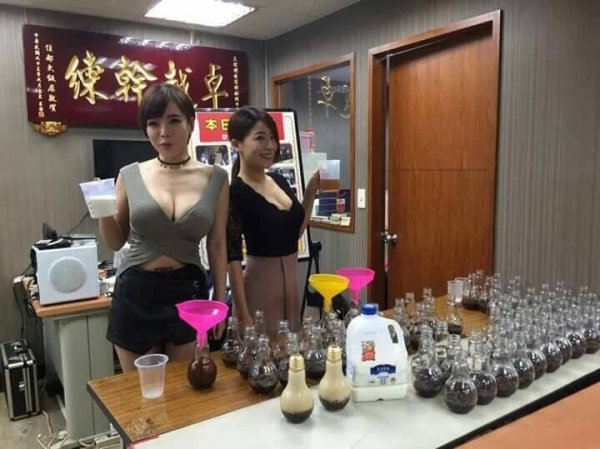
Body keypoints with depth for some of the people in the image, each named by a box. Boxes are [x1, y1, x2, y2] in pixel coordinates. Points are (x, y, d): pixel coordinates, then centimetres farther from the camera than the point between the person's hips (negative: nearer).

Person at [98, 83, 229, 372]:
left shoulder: (215, 178, -2)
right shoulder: (131, 175, -2)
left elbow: (217, 245, 3)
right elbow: (116, 242, 7)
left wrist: (220, 300, 3)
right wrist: (103, 213, -13)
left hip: (189, 292, 0)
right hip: (136, 294, 0)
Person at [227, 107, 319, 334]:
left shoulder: (279, 180, 5)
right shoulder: (235, 192, -16)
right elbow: (232, 257, -16)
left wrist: (311, 192, 6)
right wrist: (243, 315, -18)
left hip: (291, 278, 7)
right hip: (259, 281, -7)